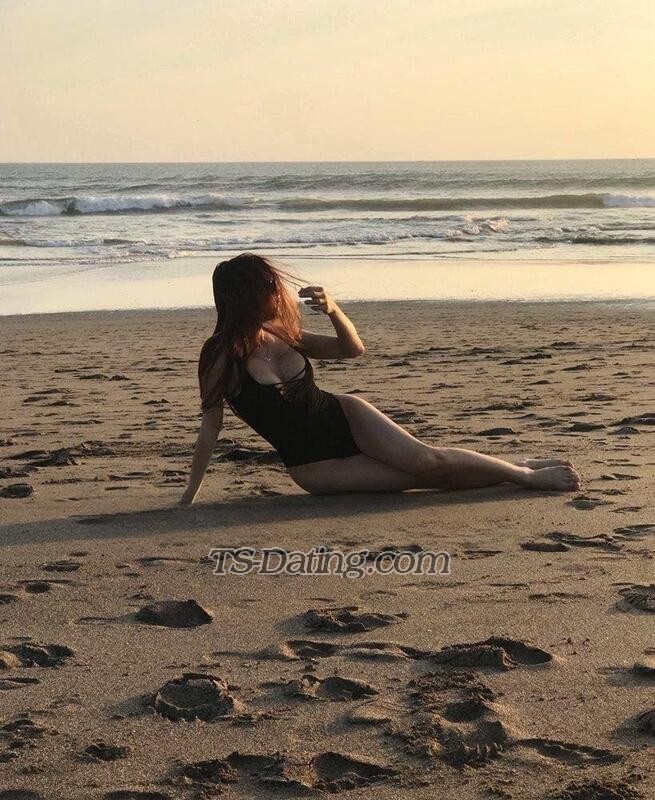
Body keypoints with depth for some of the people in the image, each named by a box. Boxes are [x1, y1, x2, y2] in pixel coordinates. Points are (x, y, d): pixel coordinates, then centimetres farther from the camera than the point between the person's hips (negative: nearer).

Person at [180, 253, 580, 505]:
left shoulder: (283, 335, -4)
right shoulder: (221, 358, -19)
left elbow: (352, 348, 2)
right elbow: (211, 429, -14)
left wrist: (333, 310, -19)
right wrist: (189, 497, -13)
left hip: (345, 417, 4)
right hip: (313, 466, -4)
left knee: (425, 457, -17)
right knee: (422, 472, -14)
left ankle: (522, 470, -2)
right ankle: (525, 474, -2)